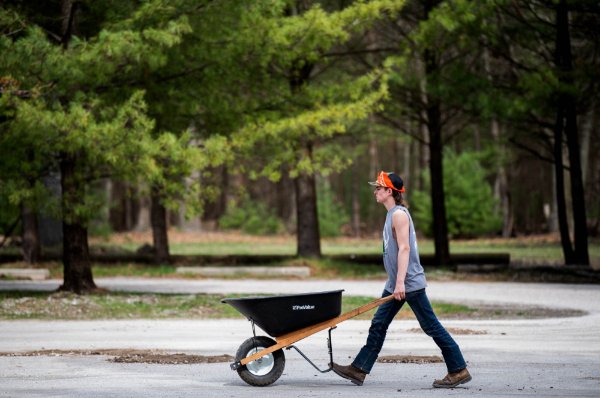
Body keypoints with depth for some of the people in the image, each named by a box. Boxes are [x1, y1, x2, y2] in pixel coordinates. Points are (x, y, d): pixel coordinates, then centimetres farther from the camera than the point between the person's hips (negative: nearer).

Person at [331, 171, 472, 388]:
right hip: (395, 284, 10)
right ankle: (358, 370, 12)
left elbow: (404, 248, -22)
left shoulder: (399, 214, -15)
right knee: (378, 325, 9)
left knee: (431, 326, -5)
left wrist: (400, 282, -26)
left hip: (409, 283, -10)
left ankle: (459, 370, -1)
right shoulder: (392, 214, 15)